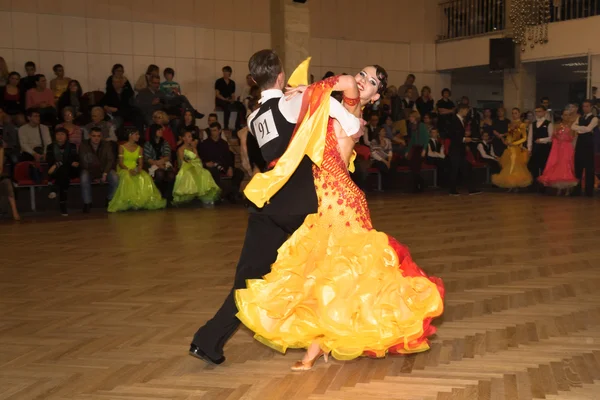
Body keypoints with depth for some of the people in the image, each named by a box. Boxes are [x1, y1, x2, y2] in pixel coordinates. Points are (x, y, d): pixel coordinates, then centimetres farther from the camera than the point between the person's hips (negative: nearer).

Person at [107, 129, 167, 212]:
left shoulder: (139, 148, 15)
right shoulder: (122, 147, 2)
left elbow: (140, 163, 8)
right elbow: (120, 163, -5)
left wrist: (139, 169, -15)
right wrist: (129, 170, -22)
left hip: (136, 170, 3)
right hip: (124, 170, -3)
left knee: (145, 178, -29)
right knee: (127, 178, -39)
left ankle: (144, 201, -24)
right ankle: (128, 203, -35)